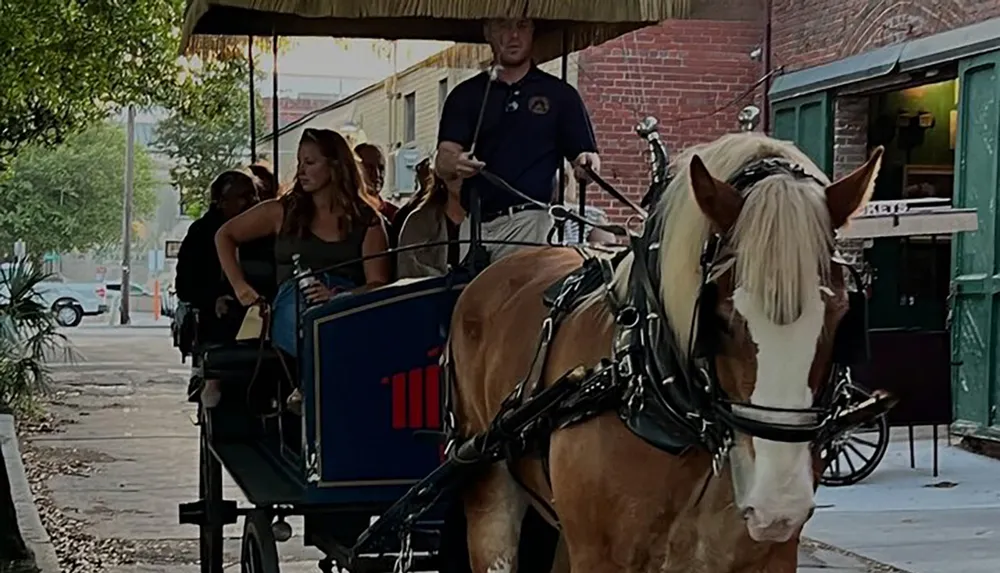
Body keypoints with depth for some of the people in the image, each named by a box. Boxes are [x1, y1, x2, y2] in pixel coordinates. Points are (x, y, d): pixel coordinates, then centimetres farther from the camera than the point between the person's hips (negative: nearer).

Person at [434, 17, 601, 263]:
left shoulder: (559, 94, 11)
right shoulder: (466, 95, 14)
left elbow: (585, 155, 9)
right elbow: (443, 162, 4)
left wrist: (588, 164, -15)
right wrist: (456, 164, -19)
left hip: (530, 223, -2)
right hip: (475, 223, 2)